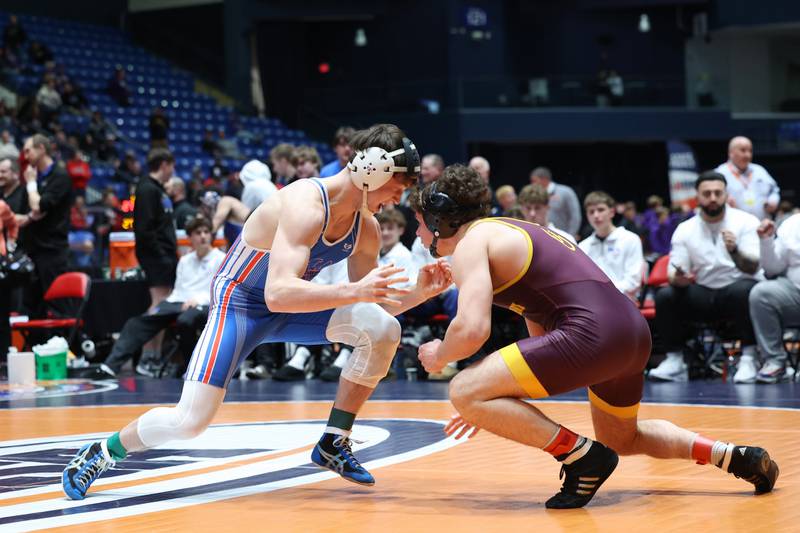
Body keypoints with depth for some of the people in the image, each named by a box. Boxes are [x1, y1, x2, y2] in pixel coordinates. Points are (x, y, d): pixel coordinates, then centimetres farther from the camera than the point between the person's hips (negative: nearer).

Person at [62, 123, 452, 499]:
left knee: (383, 329, -15)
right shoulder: (305, 205, -30)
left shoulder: (366, 228, -5)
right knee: (190, 420, -18)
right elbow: (279, 293, -41)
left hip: (288, 310, 7)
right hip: (238, 302, -7)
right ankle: (101, 452, 9)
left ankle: (333, 445, -3)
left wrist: (417, 294, -11)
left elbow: (371, 302, 6)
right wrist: (353, 292, -50)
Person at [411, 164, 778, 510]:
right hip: (631, 328, 10)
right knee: (623, 440, 33)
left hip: (593, 332, -10)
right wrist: (494, 406, 29)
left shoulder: (471, 243, 0)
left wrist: (439, 356, 6)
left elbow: (472, 330, -16)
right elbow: (542, 338, 31)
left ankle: (582, 455, -8)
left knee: (464, 392, -9)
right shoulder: (508, 232, 28)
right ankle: (738, 456, 22)